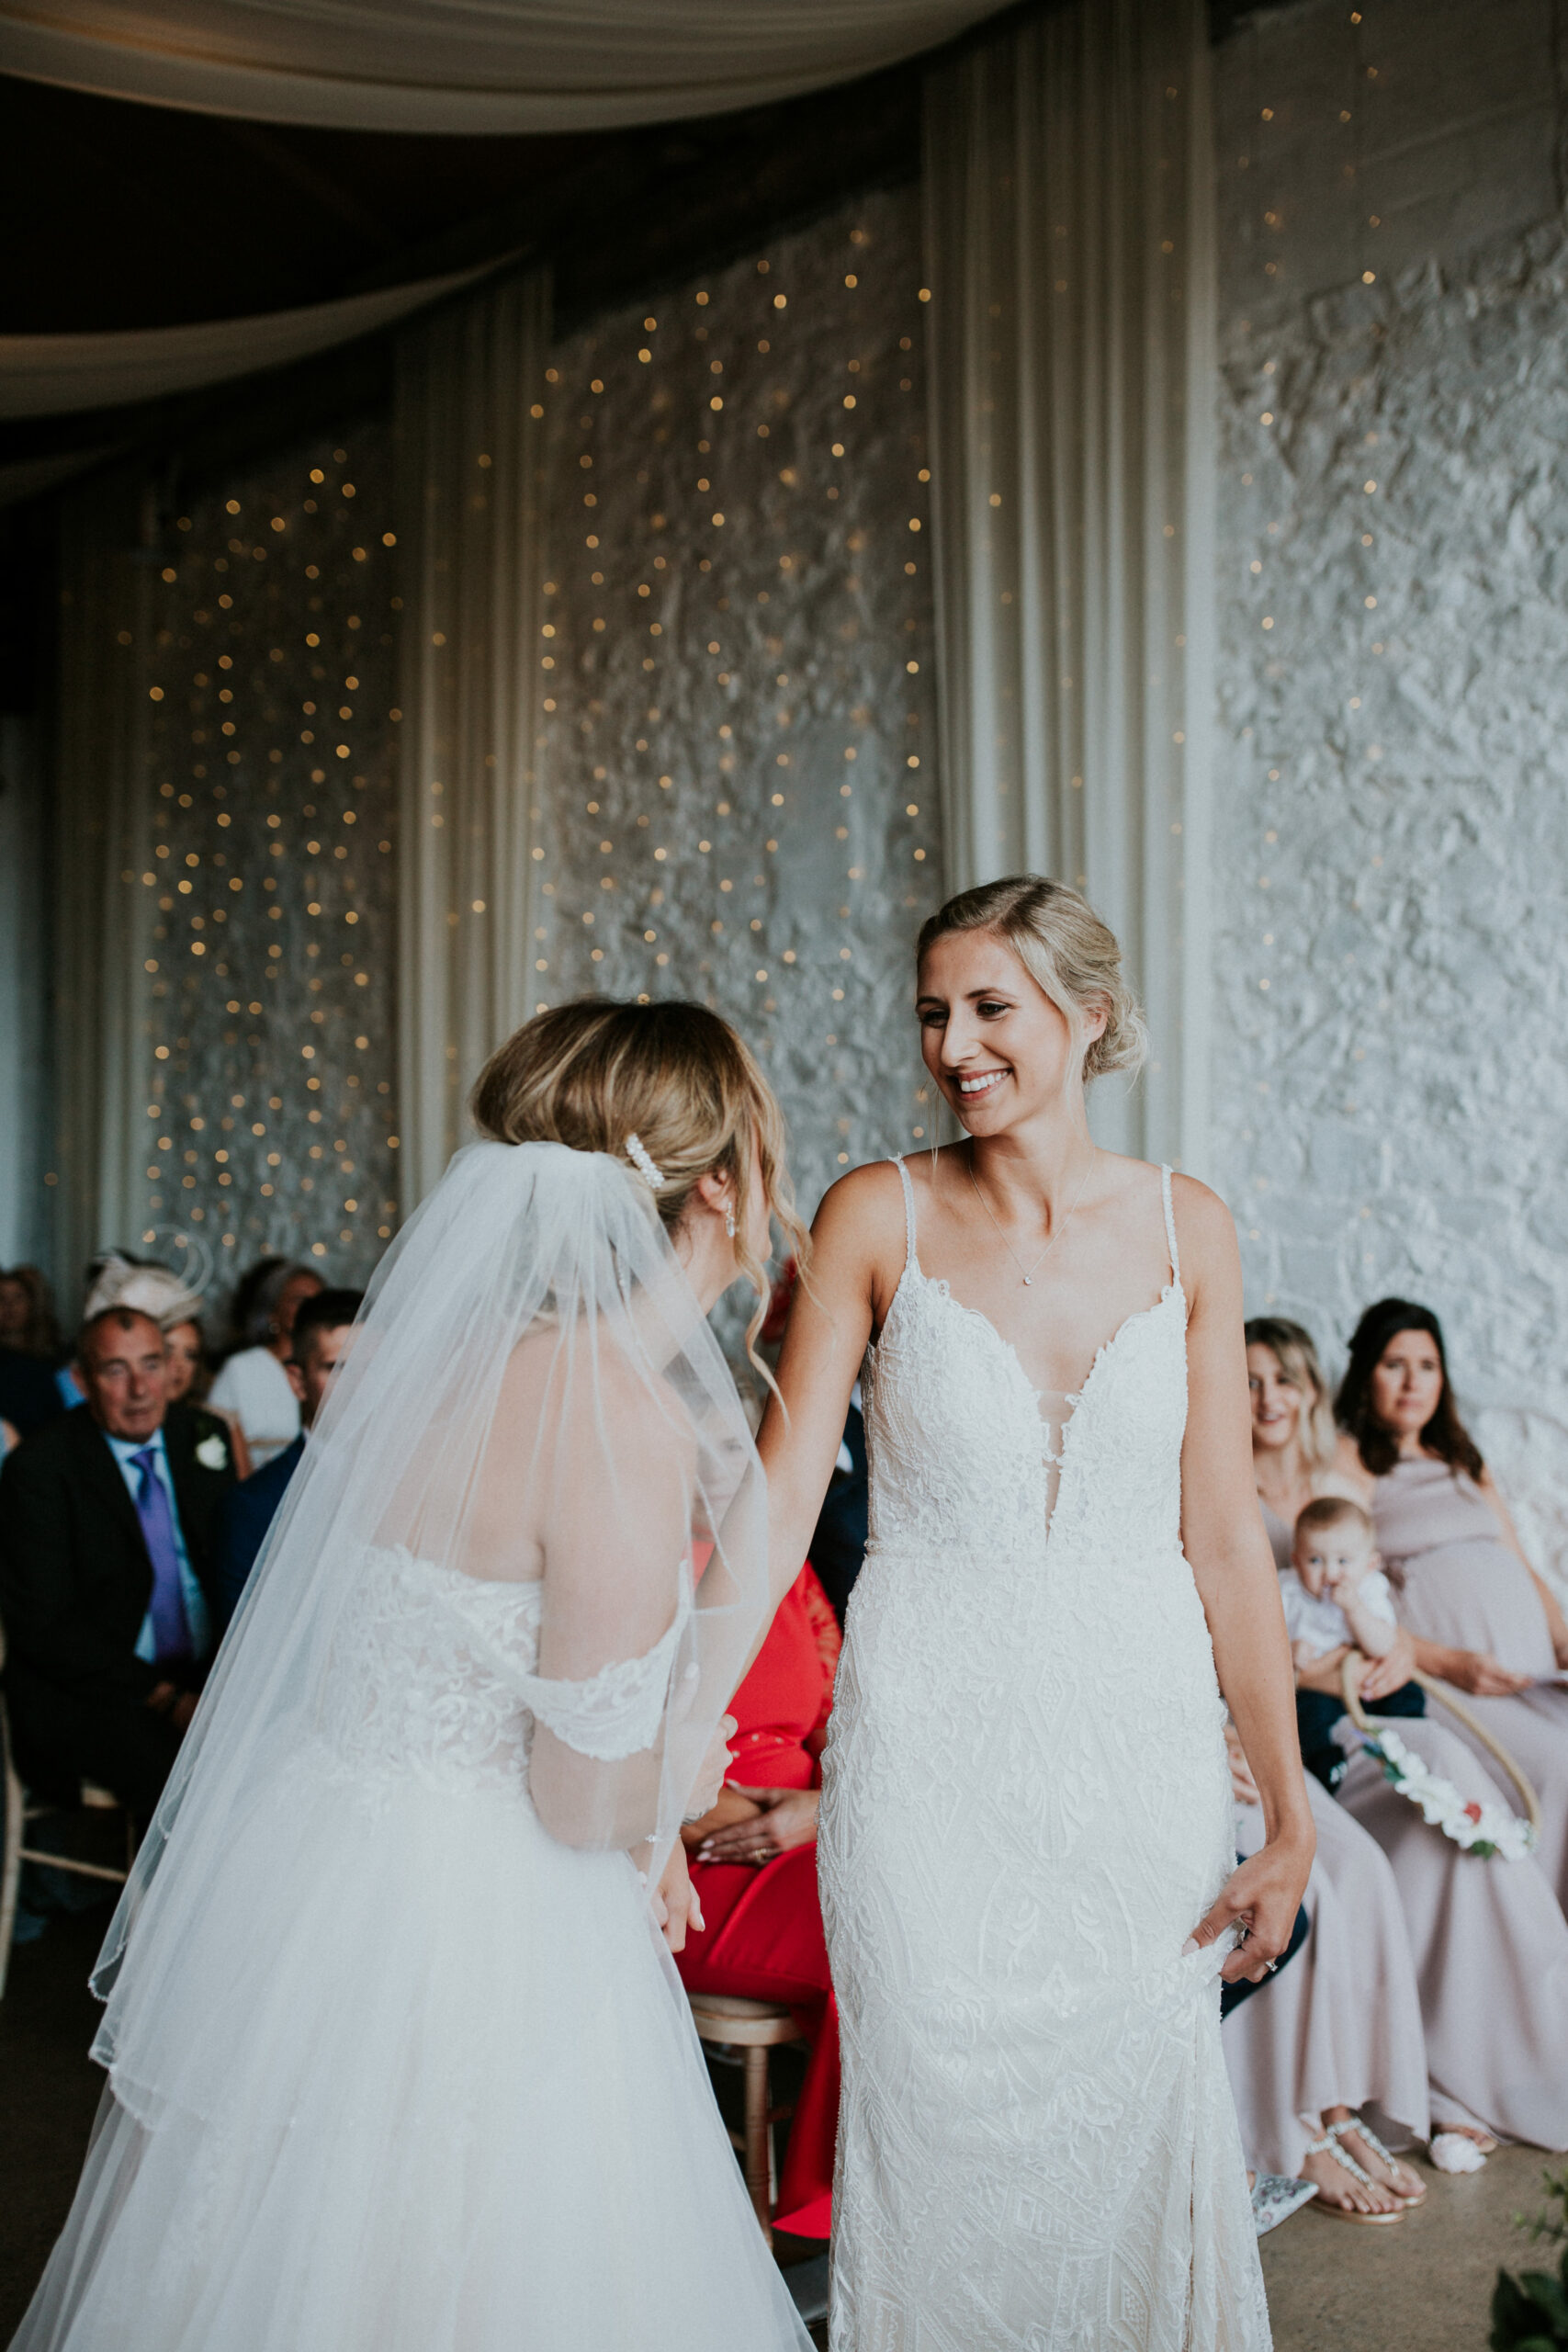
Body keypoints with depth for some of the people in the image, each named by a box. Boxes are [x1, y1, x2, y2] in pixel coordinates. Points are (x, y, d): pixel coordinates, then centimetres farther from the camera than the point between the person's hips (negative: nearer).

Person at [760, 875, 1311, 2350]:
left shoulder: (1183, 1228, -1)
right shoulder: (878, 1216, -5)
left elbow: (1223, 1537, 1)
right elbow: (770, 1505, -8)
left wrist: (1290, 1815, 2)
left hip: (1138, 1736, 2)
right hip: (930, 1745, -1)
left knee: (1135, 2135, 12)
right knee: (935, 2132, 9)